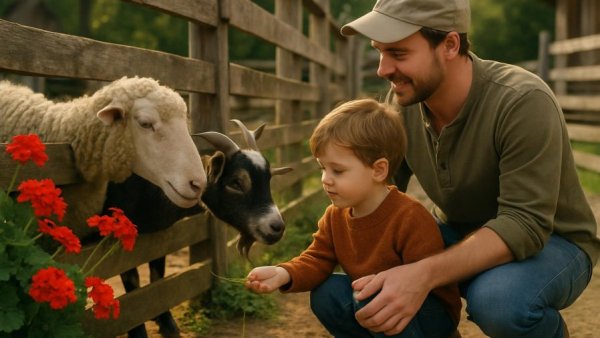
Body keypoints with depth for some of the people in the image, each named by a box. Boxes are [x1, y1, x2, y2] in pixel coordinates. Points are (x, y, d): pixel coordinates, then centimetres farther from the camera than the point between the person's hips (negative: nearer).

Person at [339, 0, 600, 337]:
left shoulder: (523, 102, -29)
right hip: (459, 235, 5)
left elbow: (525, 224, -33)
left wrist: (425, 274, -46)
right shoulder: (403, 102, -11)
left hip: (549, 242, -5)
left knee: (496, 300, -38)